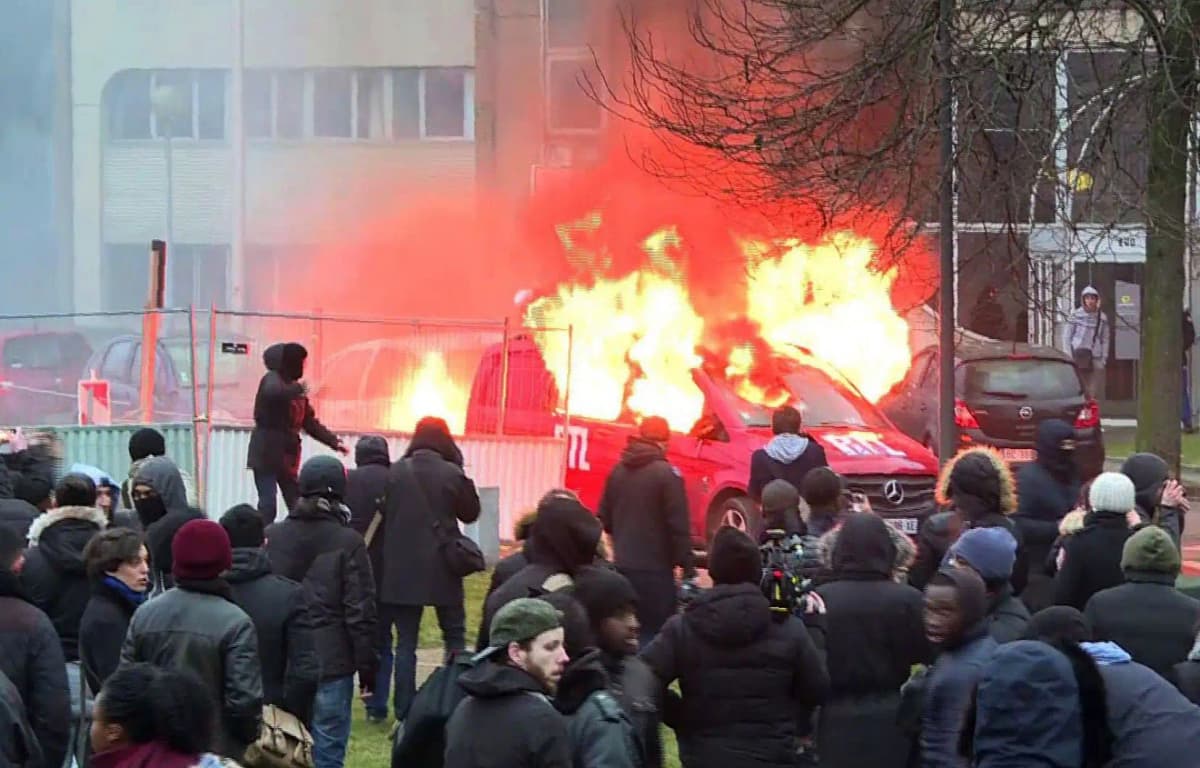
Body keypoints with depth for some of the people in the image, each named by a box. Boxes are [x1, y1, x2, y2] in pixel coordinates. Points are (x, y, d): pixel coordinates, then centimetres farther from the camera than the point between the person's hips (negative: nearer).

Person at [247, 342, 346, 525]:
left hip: (287, 457, 8)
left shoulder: (295, 389, 15)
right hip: (266, 455, -8)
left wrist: (333, 442, 12)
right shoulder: (272, 380, -9)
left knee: (297, 508, 6)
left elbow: (310, 423, 20)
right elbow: (272, 394, -35)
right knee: (268, 505, -15)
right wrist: (298, 390, -22)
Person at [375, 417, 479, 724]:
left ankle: (405, 711, 3)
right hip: (443, 568, -1)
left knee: (405, 642, 5)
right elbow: (470, 513, 3)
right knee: (454, 636, 13)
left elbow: (383, 514, 3)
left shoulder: (395, 473, -4)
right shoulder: (452, 474, -9)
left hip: (402, 569, 1)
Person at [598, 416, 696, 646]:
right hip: (655, 570, -7)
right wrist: (688, 570, -10)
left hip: (622, 567, 7)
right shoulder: (666, 474, -12)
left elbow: (604, 520, 14)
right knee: (655, 632, -7)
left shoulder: (618, 471, 8)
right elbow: (679, 526, -14)